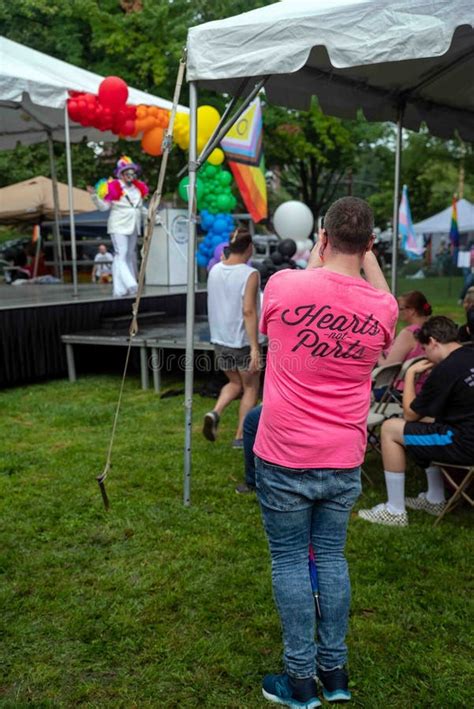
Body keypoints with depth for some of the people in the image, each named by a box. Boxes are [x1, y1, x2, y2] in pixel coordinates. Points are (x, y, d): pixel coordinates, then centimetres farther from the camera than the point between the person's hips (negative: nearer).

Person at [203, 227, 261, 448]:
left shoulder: (214, 270, 4)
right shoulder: (250, 274, -15)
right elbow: (248, 310, -22)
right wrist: (255, 348, -22)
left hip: (219, 339, 6)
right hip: (243, 341, -6)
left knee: (235, 383, 24)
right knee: (250, 388, 14)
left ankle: (215, 413, -1)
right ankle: (240, 436, 16)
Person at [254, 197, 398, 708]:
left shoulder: (284, 285, -13)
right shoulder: (383, 307, -5)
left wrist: (313, 264, 20)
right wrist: (369, 261, 23)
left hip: (284, 458, -3)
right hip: (344, 461, 3)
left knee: (290, 562, 9)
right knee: (331, 557, 17)